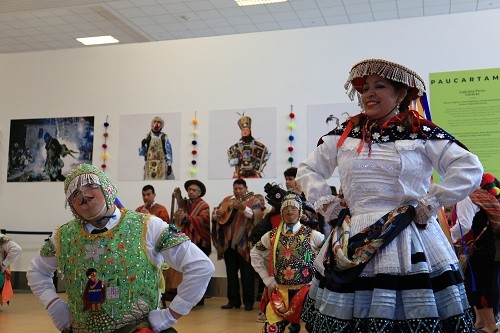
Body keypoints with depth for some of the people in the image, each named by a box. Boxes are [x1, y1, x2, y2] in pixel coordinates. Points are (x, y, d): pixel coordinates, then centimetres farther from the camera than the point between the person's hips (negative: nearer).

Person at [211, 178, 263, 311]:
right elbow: (214, 212, 17)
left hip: (245, 243, -5)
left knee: (247, 274, 0)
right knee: (231, 273, 9)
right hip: (228, 242, 5)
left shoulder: (253, 201, -2)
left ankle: (248, 301, 10)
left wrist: (244, 208, -33)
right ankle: (233, 300, 19)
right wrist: (217, 213, -6)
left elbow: (257, 216, -18)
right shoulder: (227, 200, 13)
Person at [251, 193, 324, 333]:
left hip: (305, 290, -2)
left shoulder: (312, 235, -4)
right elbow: (255, 253, 13)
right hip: (280, 290, 2)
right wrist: (267, 279, 6)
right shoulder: (272, 235, 4)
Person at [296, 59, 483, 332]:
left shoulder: (421, 133, 0)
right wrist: (325, 202, 7)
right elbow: (307, 169, 20)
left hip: (409, 242, -3)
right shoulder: (345, 134, 11)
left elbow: (470, 168, -5)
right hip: (355, 243, 3)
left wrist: (431, 203, -8)